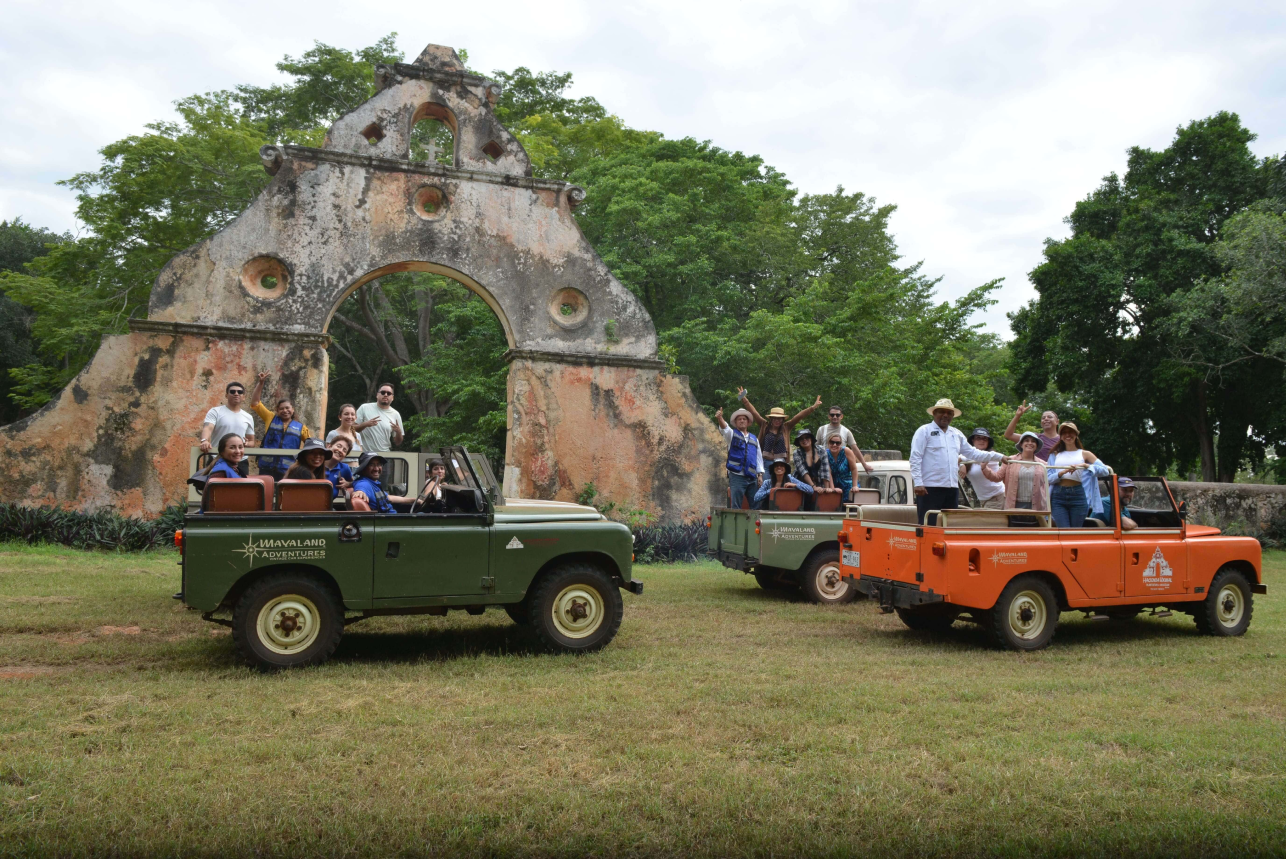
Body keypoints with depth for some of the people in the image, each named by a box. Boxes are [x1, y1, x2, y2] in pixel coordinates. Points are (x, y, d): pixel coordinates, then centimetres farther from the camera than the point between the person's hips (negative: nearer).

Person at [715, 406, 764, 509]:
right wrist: (719, 418, -36)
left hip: (752, 478, 4)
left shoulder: (754, 439, 20)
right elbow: (724, 428, -14)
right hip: (736, 476, -4)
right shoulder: (732, 434, 8)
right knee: (736, 506, -8)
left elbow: (759, 457, 18)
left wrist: (760, 474, 8)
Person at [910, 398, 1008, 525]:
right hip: (930, 488, -6)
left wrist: (1000, 457, 18)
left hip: (952, 488, 7)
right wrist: (918, 483, -16)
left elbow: (973, 453, 25)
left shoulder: (957, 434, 19)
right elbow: (915, 459, -7)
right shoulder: (924, 431, 0)